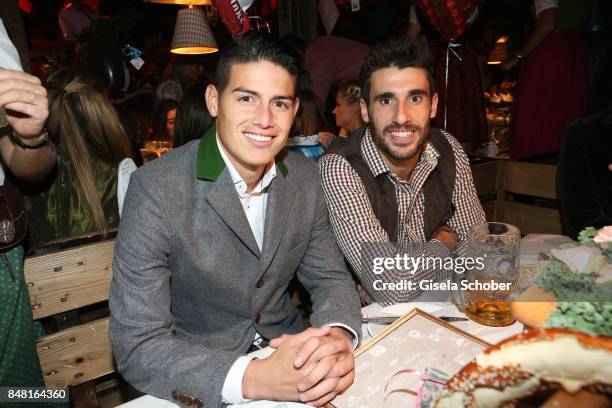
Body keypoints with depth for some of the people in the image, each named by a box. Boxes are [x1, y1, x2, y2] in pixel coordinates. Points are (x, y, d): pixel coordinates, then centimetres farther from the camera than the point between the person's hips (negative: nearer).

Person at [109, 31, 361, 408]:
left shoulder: (305, 176, -4)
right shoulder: (156, 189, -20)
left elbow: (330, 277, 1)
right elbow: (137, 346, -19)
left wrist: (339, 337, -21)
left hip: (286, 346, 4)